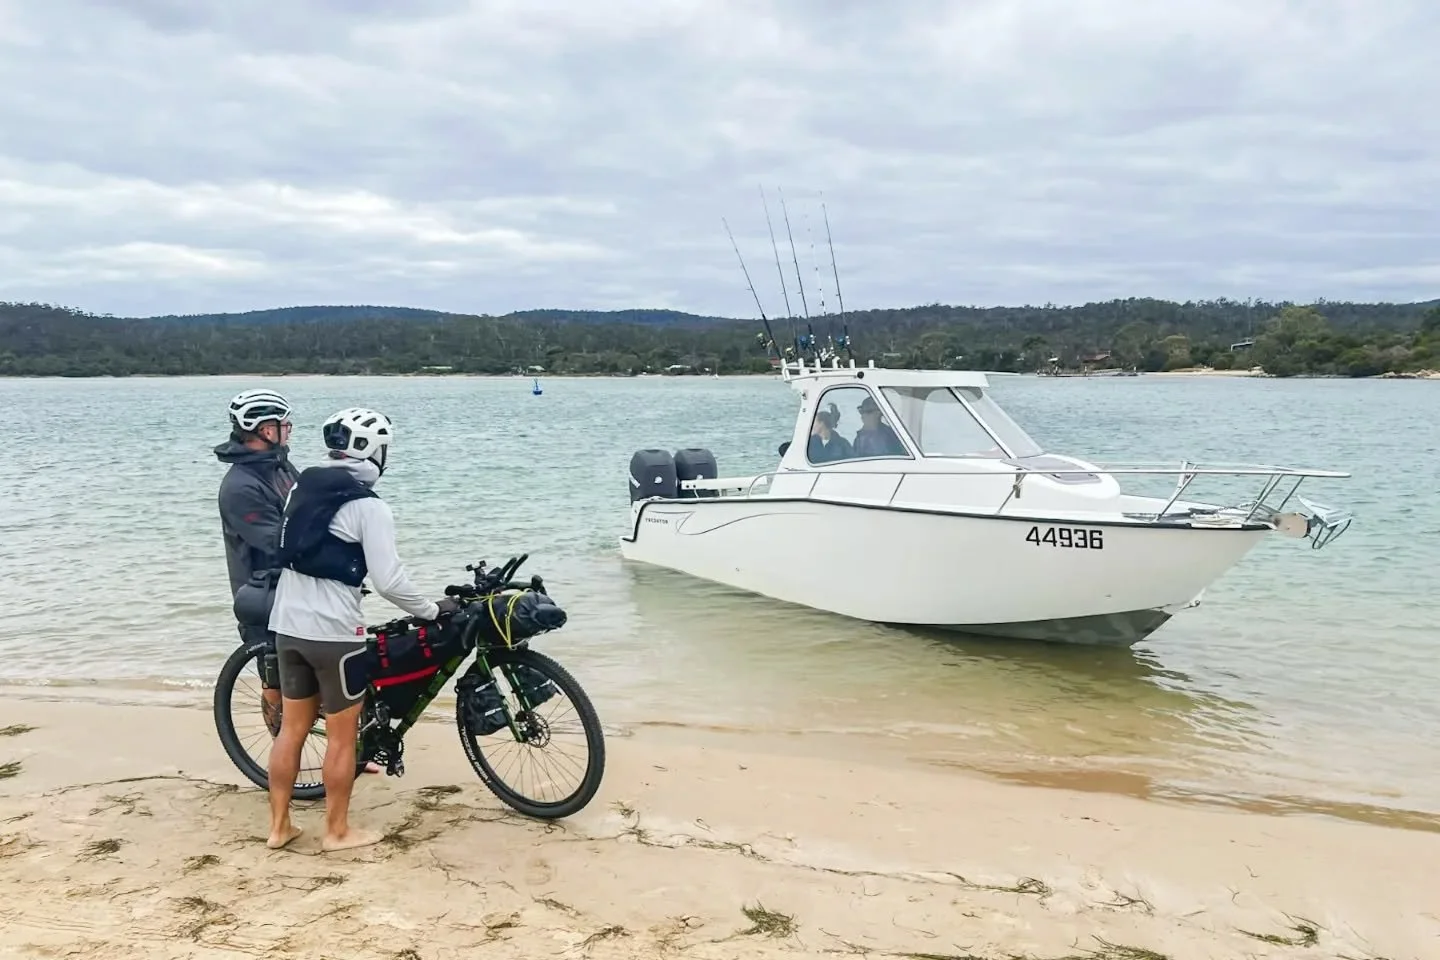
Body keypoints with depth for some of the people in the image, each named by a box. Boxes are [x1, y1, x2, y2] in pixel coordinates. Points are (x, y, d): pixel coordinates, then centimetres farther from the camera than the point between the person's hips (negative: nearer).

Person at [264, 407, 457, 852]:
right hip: (333, 631, -7)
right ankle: (338, 831, 18)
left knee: (292, 727, 17)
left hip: (287, 624, 7)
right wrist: (432, 609, -5)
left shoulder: (302, 487, 8)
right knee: (342, 735, 7)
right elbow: (389, 580, -18)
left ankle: (279, 825, 25)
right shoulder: (368, 506, -14)